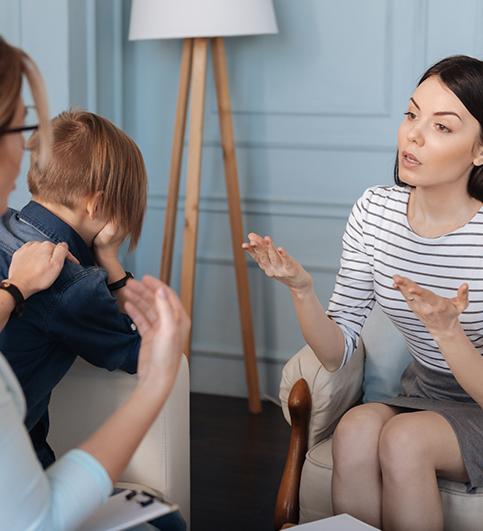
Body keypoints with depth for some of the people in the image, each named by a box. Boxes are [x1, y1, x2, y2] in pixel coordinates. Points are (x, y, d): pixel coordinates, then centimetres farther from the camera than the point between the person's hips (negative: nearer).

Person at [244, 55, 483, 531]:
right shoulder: (375, 211, -8)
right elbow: (336, 354, -7)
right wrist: (300, 289, -24)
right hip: (425, 397, 4)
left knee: (403, 437, -29)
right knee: (356, 428, -27)